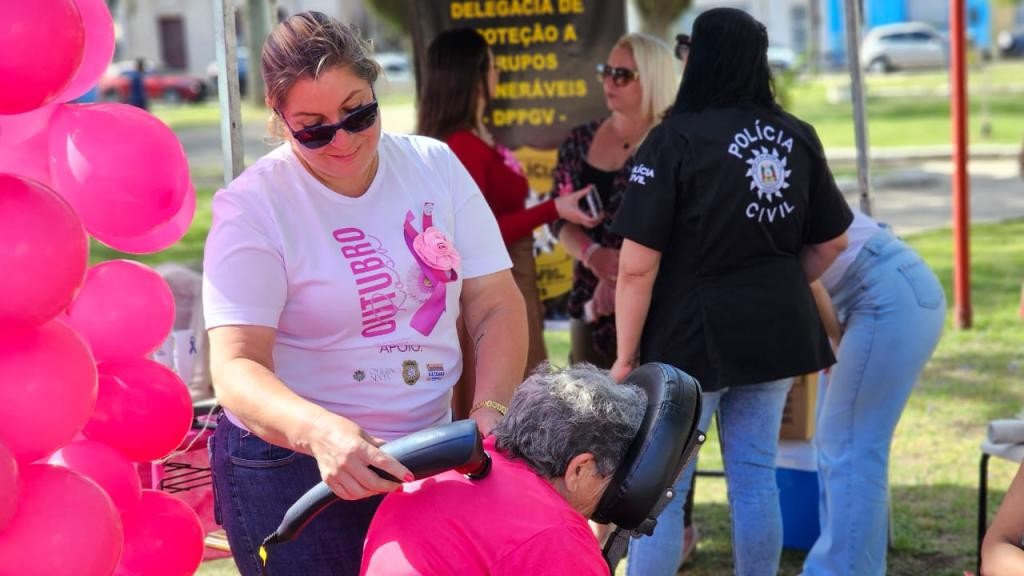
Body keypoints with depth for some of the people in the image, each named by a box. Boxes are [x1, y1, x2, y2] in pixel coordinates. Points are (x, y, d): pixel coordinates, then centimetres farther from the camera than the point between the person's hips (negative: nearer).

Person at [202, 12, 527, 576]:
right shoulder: (252, 207, -13)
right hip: (292, 468, -4)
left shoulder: (435, 165, -1)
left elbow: (496, 307, 0)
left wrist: (490, 410, -18)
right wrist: (321, 431, -40)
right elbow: (237, 367, -21)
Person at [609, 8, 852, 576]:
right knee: (756, 478, 14)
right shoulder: (798, 137, 5)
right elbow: (830, 242, 14)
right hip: (775, 331, 6)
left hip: (692, 335, -5)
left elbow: (638, 266, -17)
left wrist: (626, 354, -8)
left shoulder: (675, 139, -14)